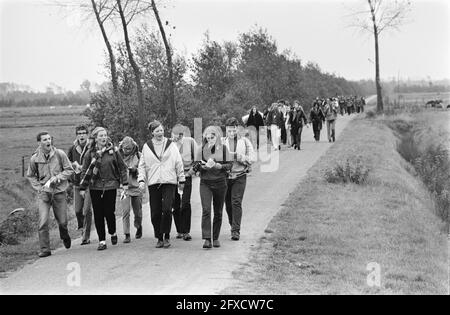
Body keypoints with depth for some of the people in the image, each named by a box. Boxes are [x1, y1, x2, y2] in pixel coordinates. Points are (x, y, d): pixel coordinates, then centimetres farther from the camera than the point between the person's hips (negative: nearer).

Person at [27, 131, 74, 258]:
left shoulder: (60, 154, -5)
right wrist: (39, 187, -3)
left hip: (59, 192, 0)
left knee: (62, 221, 8)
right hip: (43, 193, 0)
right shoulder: (35, 158, -3)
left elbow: (69, 170, 1)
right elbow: (30, 175, 11)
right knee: (43, 222, -12)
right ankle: (45, 249, -4)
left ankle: (65, 237, 41)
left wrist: (57, 177, -14)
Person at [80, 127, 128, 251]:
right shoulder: (90, 153, 1)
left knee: (109, 212, -4)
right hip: (95, 187, 1)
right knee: (98, 214, 1)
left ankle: (113, 233, 25)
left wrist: (124, 182, 3)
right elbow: (85, 171, 5)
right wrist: (83, 187, 1)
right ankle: (102, 241, 10)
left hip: (110, 186, -1)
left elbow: (122, 167, 7)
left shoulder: (113, 150, 1)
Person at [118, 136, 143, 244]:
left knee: (137, 212, 11)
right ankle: (127, 235, -6)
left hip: (136, 186, 1)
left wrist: (134, 169, -16)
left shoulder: (138, 156, 1)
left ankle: (138, 226, 41)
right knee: (125, 210, -11)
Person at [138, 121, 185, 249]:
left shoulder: (171, 145, 5)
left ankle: (166, 237, 1)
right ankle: (159, 238, 15)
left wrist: (181, 180, 9)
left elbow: (179, 163, 9)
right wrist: (141, 179, -1)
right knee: (155, 213, 1)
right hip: (153, 183, 2)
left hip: (169, 182, -1)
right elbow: (142, 165, 11)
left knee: (167, 209, -14)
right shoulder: (147, 147, 8)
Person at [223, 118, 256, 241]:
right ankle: (233, 225, 29)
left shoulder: (245, 141, 5)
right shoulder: (222, 142, 6)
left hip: (239, 176, -2)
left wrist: (240, 157, -15)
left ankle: (236, 231, -9)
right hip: (225, 175, 2)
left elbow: (253, 158, 1)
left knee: (236, 202, -11)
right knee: (228, 203, 8)